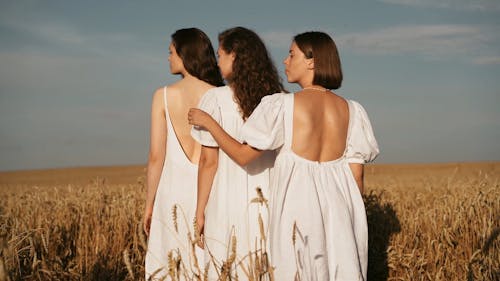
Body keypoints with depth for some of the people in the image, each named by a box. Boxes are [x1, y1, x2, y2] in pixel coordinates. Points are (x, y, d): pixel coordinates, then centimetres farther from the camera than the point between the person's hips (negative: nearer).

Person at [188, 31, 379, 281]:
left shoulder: (283, 106, -8)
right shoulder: (351, 110, 5)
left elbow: (243, 156, -5)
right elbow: (356, 175, 5)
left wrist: (208, 122, 8)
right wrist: (351, 217, 17)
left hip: (298, 208, -4)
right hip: (339, 211, 4)